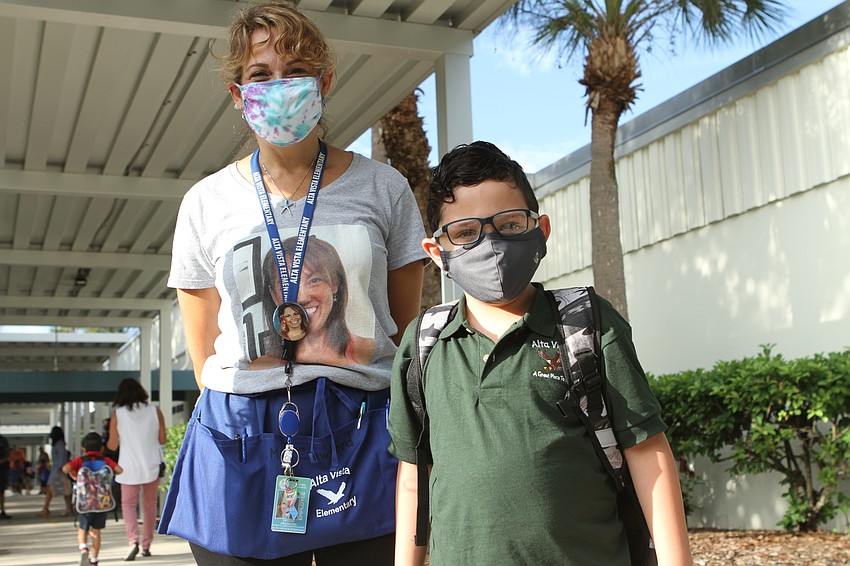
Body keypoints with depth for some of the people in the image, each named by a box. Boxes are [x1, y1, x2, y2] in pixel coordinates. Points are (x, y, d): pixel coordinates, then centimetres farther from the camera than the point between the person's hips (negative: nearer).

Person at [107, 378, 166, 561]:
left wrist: (106, 443, 19)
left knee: (128, 504, 9)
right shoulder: (155, 411, -2)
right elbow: (162, 440, 1)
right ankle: (146, 545, 18)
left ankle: (133, 541, -11)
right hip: (152, 465, 2)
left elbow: (112, 445, -3)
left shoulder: (117, 414, -6)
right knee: (150, 505, 14)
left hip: (130, 467, -2)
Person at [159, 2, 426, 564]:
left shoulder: (383, 188, 3)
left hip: (364, 436, 0)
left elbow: (408, 330, 7)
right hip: (241, 446, 1)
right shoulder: (207, 202, 5)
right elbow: (205, 354, 10)